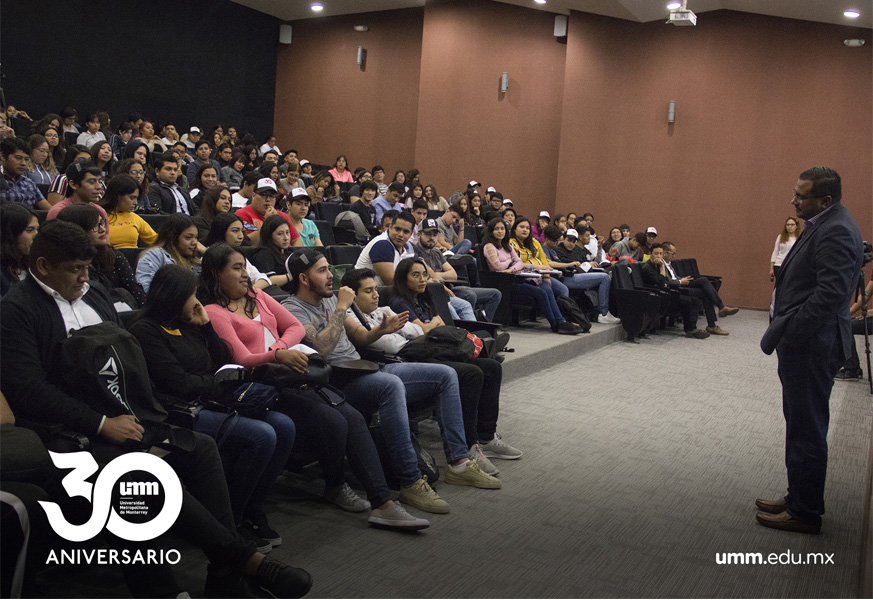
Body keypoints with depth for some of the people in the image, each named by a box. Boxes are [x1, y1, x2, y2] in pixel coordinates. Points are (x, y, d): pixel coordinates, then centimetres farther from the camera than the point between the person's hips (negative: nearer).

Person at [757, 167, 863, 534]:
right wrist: (781, 332, 11)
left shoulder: (836, 232, -19)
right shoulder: (823, 226, 14)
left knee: (807, 430, 0)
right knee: (802, 426, 19)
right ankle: (800, 499, 32)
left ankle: (804, 512, 13)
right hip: (803, 343, 11)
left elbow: (830, 295, -26)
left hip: (811, 346, -11)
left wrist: (785, 334, -21)